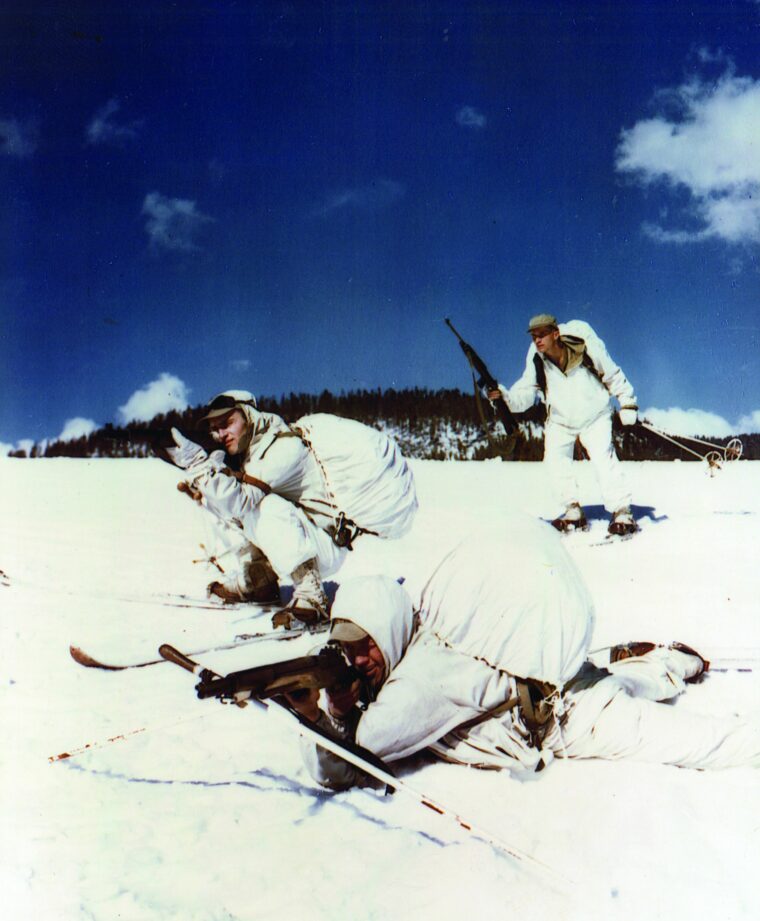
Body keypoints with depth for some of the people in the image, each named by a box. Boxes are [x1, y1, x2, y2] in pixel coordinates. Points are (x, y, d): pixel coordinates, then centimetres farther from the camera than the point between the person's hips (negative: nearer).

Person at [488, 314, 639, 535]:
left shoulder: (585, 346, -25)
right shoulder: (536, 359, -17)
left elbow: (612, 375, -12)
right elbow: (526, 393, -18)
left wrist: (627, 403, -10)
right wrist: (505, 397, -38)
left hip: (594, 415, -3)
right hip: (560, 419, 3)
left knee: (603, 457, -18)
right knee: (555, 457, -14)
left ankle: (621, 511, -9)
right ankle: (573, 511, -3)